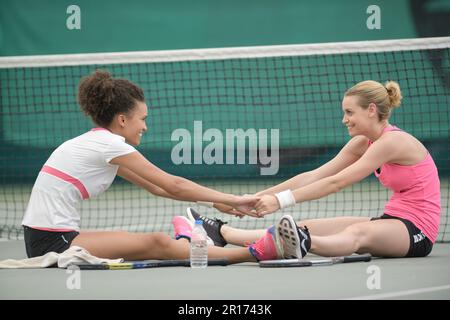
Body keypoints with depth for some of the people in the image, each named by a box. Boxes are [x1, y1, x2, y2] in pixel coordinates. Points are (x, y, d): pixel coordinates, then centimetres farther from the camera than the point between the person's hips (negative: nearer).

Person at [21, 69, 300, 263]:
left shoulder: (97, 142, 16)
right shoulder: (109, 144, -10)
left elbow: (155, 187, 19)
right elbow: (174, 186, -9)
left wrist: (224, 201, 16)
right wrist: (233, 200, -3)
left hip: (46, 239, 9)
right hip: (53, 241, -9)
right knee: (157, 244, -15)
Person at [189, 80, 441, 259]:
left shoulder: (392, 141, -17)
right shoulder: (363, 143, 11)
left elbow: (335, 183, -22)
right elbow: (313, 177, 5)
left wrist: (281, 200, -24)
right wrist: (256, 198, -4)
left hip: (416, 231, -8)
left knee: (358, 232, -40)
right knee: (307, 226, -6)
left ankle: (304, 244, -70)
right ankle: (221, 233, -15)